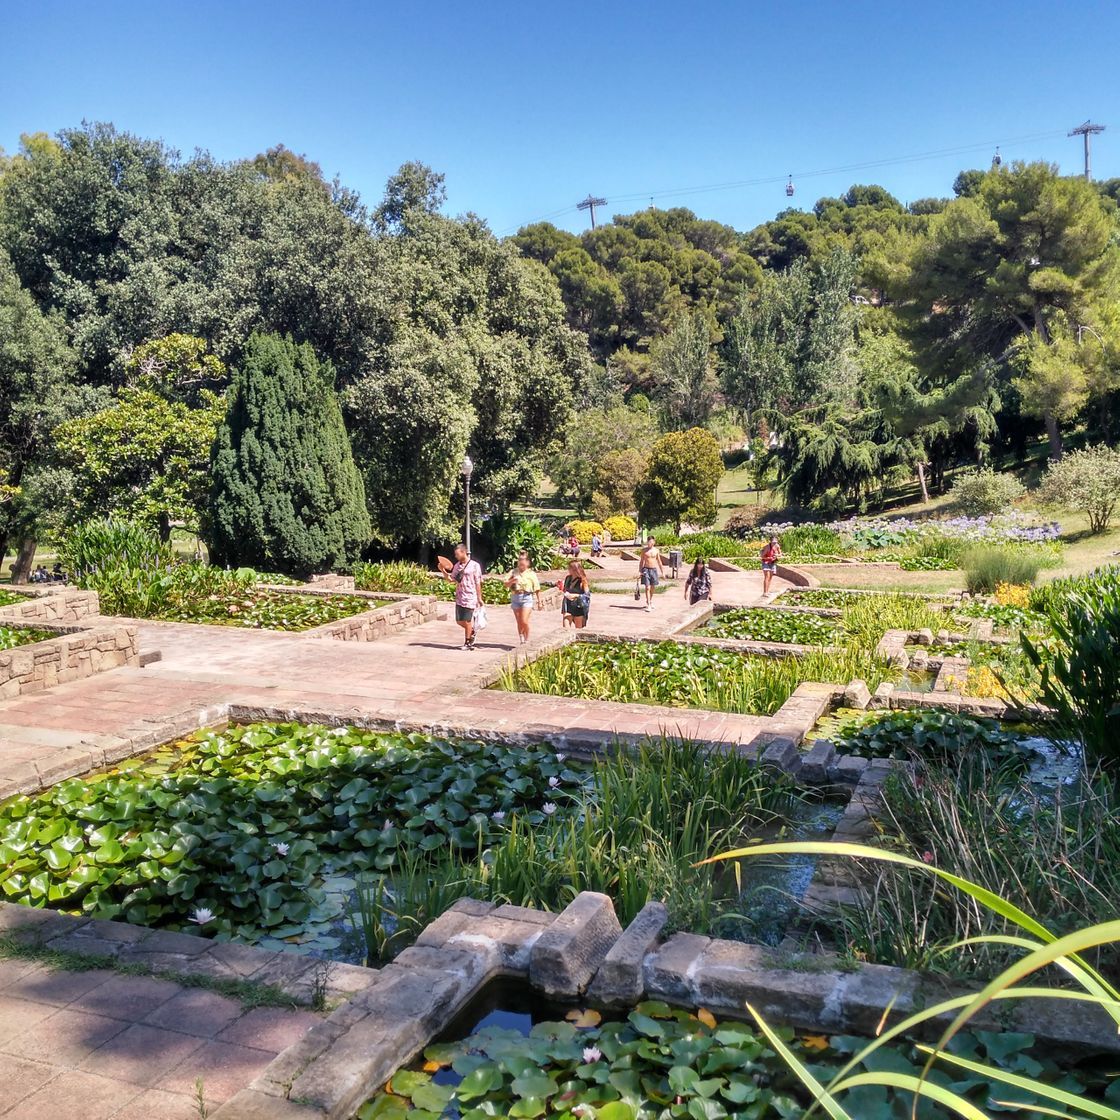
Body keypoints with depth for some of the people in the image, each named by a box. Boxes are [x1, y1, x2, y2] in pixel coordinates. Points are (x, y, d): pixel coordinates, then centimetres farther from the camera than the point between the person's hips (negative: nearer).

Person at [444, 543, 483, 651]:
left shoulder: (474, 565, -7)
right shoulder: (456, 566, 10)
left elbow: (478, 583, -5)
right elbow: (451, 579, 9)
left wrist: (479, 598, -6)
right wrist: (444, 571, -7)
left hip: (470, 597, -6)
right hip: (459, 597, 6)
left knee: (467, 620, -3)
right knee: (459, 621, 7)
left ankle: (468, 643, 11)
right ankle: (472, 631, 34)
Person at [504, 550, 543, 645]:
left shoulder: (531, 574, 5)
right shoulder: (513, 572, 10)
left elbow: (537, 589, 6)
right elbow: (506, 584, 3)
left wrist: (539, 602, 6)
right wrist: (512, 581, -17)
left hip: (527, 597, -3)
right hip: (515, 598, 3)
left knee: (524, 621, -13)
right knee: (519, 622, 7)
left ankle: (527, 639, 6)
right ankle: (522, 640, 17)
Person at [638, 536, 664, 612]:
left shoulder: (656, 550, 5)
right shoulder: (644, 550, 1)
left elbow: (659, 561, 12)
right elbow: (641, 561, 5)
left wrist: (662, 571, 12)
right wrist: (639, 571, -2)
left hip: (654, 570, 2)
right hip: (646, 569, -2)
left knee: (652, 588, 11)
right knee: (647, 587, -10)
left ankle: (651, 602, 31)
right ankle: (648, 605, -13)